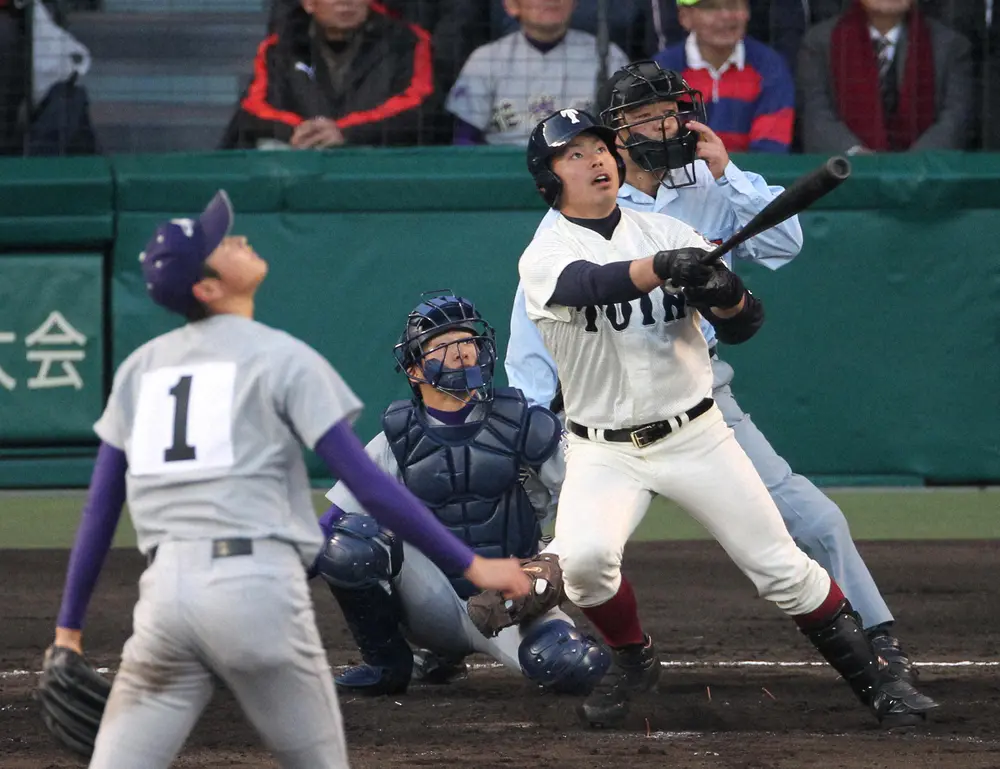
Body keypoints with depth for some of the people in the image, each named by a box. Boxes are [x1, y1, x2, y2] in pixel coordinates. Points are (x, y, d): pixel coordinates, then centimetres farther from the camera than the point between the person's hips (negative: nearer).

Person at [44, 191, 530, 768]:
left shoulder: (140, 367, 17)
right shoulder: (282, 358, 2)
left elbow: (100, 509, 17)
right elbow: (367, 482, -4)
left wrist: (70, 626, 22)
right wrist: (469, 565, 0)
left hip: (165, 591, 4)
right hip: (259, 590, -4)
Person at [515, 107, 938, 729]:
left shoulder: (670, 233, 4)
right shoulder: (546, 257, -6)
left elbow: (743, 327, -2)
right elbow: (590, 285, -30)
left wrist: (725, 294, -26)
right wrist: (661, 268, -49)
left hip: (696, 437, 2)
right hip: (605, 454, -2)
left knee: (782, 568, -2)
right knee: (583, 557, -27)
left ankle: (875, 679, 12)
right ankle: (632, 660, 1)